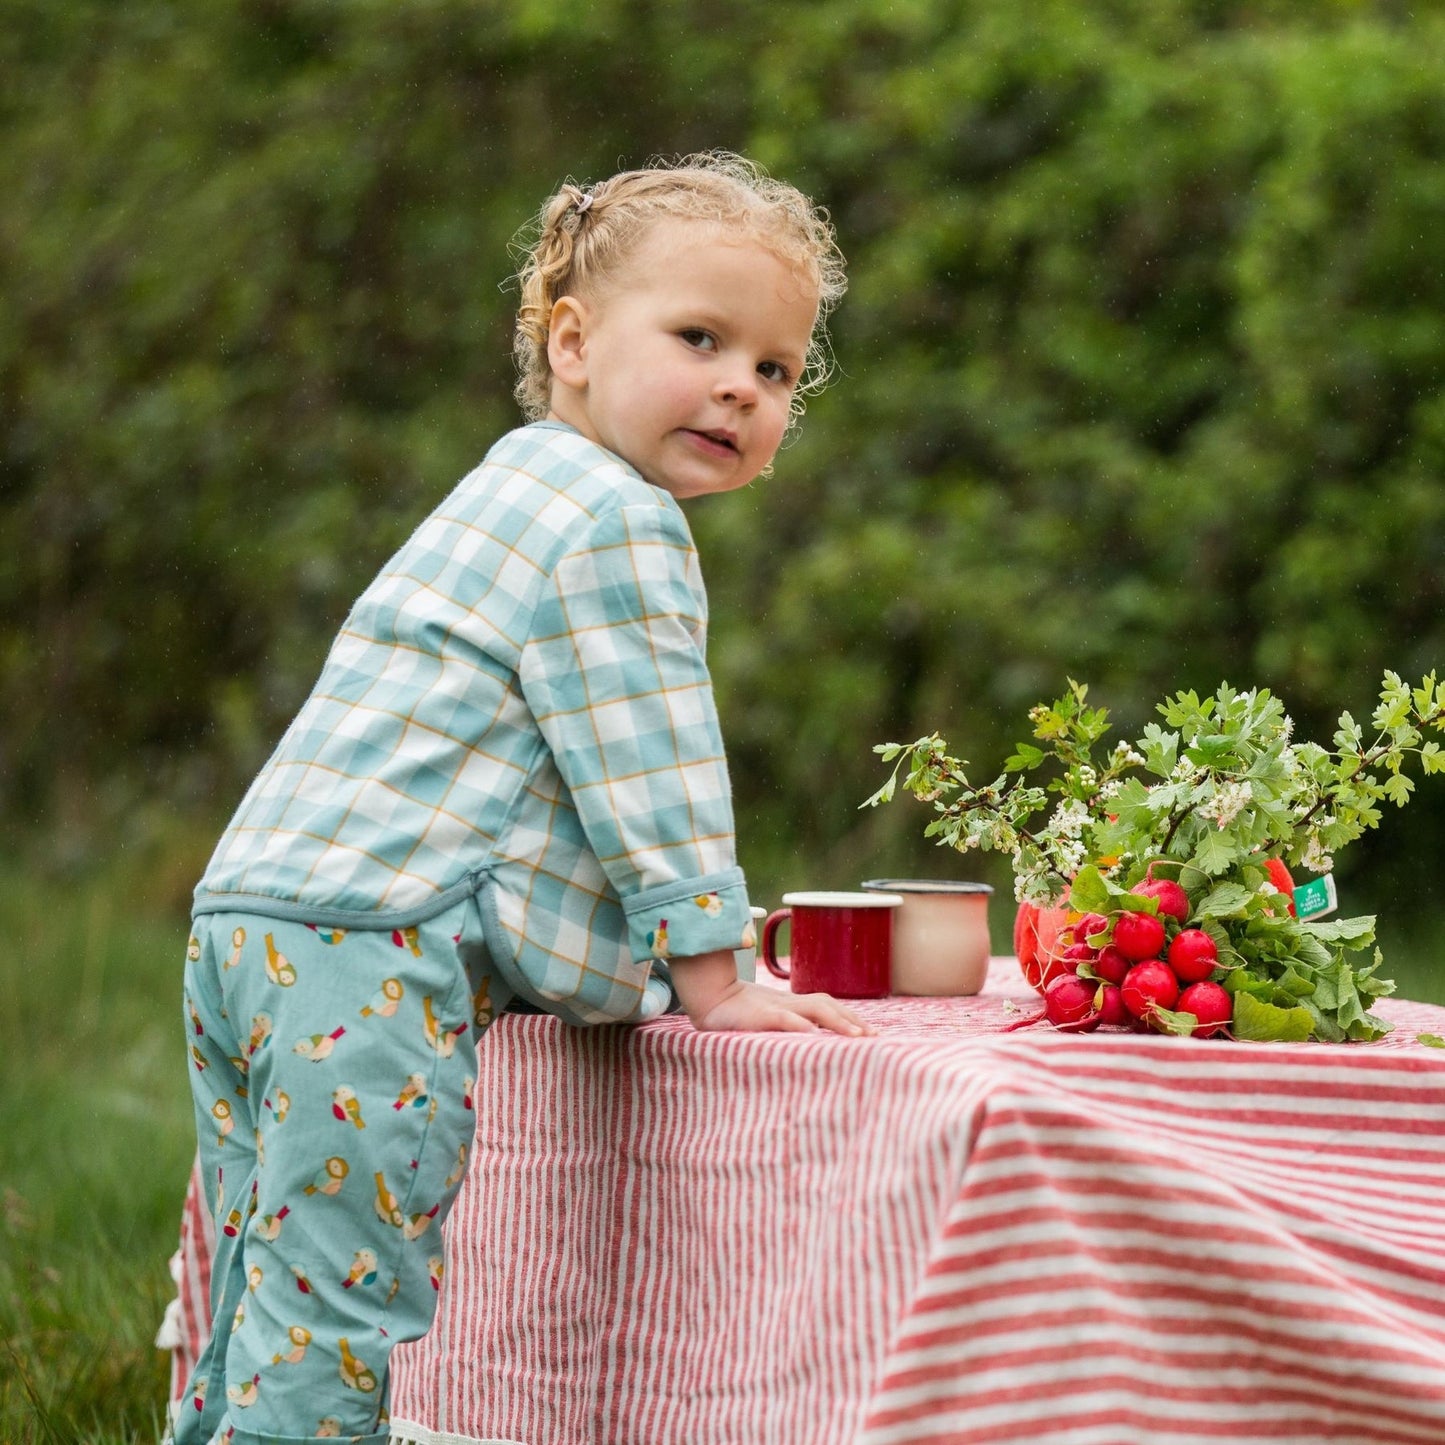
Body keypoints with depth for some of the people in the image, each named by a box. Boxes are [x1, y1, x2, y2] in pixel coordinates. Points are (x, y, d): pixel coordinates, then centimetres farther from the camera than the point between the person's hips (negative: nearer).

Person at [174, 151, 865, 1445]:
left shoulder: (516, 495, 27)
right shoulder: (615, 523, -6)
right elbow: (645, 773, -9)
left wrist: (668, 968, 39)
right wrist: (709, 977, -1)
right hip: (371, 958, -10)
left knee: (264, 1309, 13)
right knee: (340, 1314, -11)